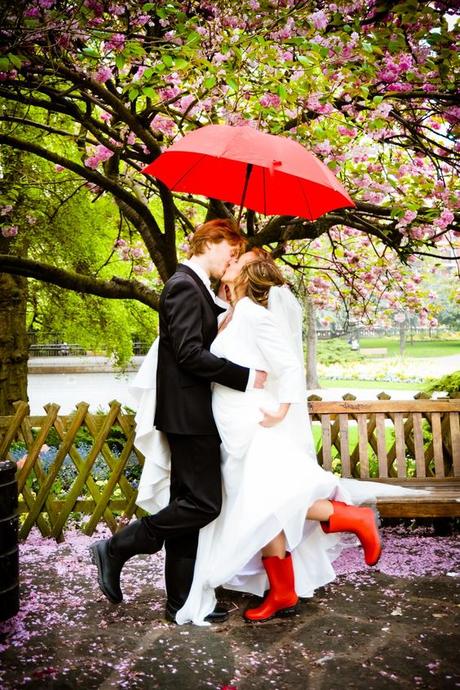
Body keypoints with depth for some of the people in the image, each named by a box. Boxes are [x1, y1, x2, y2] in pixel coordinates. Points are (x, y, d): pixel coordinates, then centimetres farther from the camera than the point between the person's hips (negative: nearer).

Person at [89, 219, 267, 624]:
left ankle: (181, 601, 17)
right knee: (205, 503, -9)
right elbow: (190, 353, -22)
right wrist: (247, 377, -20)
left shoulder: (196, 288, 18)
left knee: (189, 503, 11)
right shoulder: (184, 286, -13)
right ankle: (116, 549, 2)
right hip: (189, 413, -10)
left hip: (191, 413, 10)